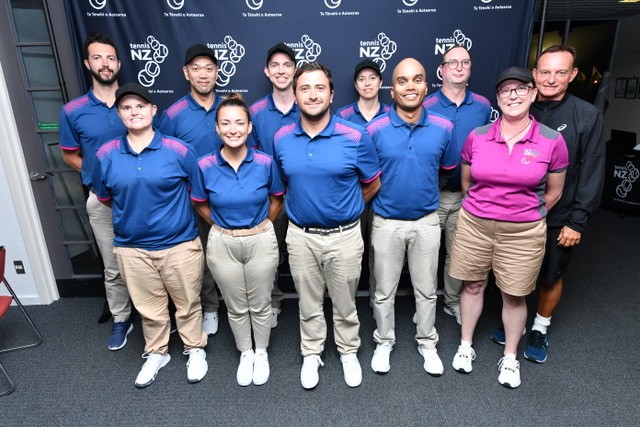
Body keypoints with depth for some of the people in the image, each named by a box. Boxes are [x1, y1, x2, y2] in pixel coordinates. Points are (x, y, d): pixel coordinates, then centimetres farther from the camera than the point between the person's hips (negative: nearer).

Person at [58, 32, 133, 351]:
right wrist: (98, 175, -5)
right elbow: (70, 155, 9)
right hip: (102, 200, 1)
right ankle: (121, 320, 32)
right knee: (114, 268, 12)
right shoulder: (72, 111, -2)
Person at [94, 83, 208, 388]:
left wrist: (174, 214, 5)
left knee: (188, 303, 15)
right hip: (131, 247, 3)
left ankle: (195, 349, 38)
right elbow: (104, 197, 12)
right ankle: (156, 353, 43)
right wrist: (134, 213, 11)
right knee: (149, 307, 19)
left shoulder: (178, 150, -11)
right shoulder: (106, 155, -3)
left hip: (180, 244, -2)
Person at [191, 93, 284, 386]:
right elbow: (200, 204, 6)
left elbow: (276, 199, 5)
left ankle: (261, 352, 42)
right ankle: (245, 354, 42)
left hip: (261, 242, 0)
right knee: (236, 307, 18)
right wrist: (221, 226, 7)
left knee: (260, 304, 16)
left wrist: (261, 226, 8)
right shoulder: (205, 166, -11)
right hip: (223, 244, 1)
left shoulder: (265, 162, -12)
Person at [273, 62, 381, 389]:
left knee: (345, 303, 16)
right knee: (308, 303, 18)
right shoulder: (281, 139, -4)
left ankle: (349, 352, 41)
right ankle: (311, 353, 41)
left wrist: (344, 208, 9)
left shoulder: (355, 137, -12)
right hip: (300, 235, 2)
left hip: (344, 235, -2)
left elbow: (372, 184, 1)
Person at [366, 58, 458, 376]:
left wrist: (420, 182, 5)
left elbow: (447, 170, 10)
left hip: (426, 221, 2)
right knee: (384, 290, 14)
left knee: (426, 290, 16)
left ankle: (427, 343, 39)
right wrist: (390, 188, -4)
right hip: (386, 222, -1)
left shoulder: (443, 128, -5)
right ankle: (384, 342, 37)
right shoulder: (375, 129, -11)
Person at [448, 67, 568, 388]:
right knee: (473, 285, 14)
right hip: (474, 225, 1)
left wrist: (526, 215, 11)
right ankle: (465, 345, 34)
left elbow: (553, 192, 5)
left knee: (514, 296, 11)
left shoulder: (552, 141, -7)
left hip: (523, 232, -1)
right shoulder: (477, 137, -4)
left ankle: (510, 358, 33)